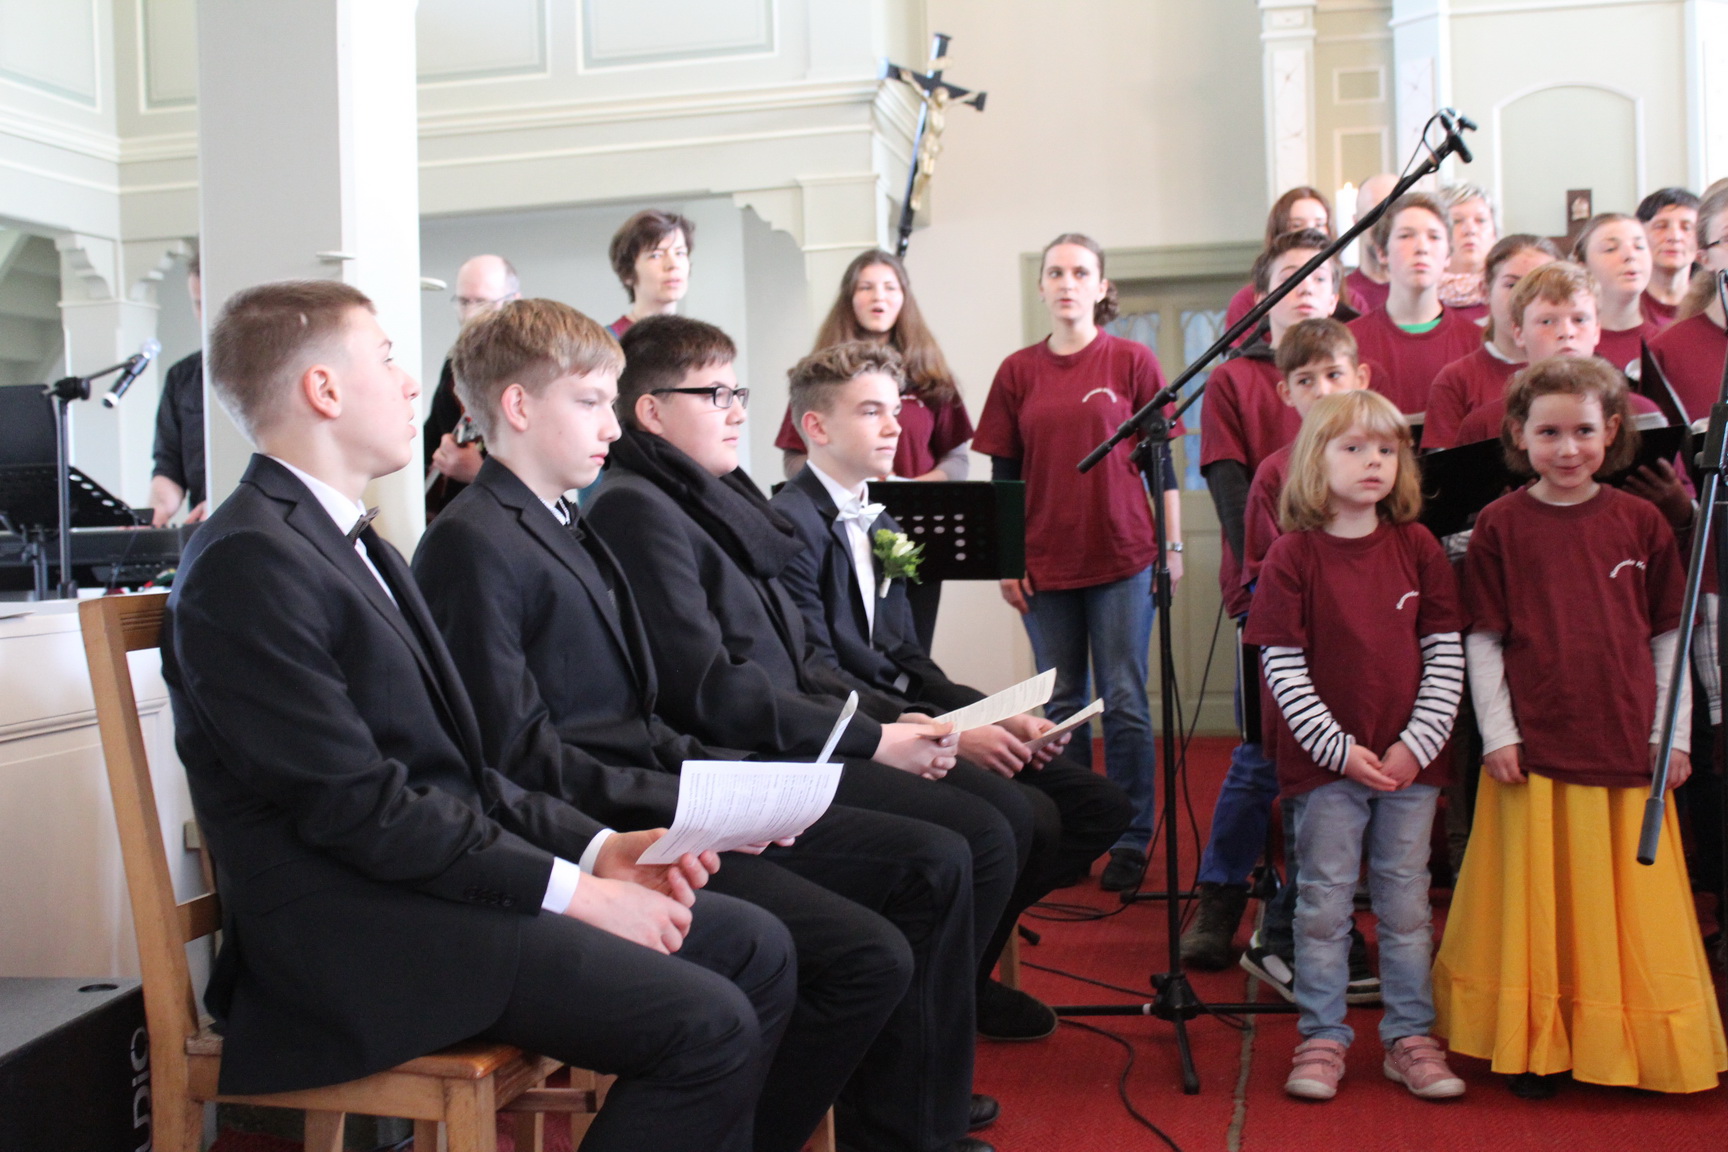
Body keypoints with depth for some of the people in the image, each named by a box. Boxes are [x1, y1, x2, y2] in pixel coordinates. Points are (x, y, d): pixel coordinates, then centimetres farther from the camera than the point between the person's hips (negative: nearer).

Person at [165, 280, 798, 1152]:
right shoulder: (248, 560, -14)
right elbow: (354, 804, -19)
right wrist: (569, 888, -16)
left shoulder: (345, 540, 17)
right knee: (707, 1026, -20)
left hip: (431, 875, 10)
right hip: (350, 930, -10)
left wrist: (597, 847, 2)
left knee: (756, 949, 3)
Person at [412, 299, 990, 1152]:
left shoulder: (568, 533, 19)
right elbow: (521, 758, -18)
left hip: (651, 802, 10)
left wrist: (736, 777, 3)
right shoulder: (473, 544, -11)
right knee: (871, 957, -21)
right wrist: (690, 802, -18)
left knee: (936, 863, 2)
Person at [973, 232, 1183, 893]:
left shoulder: (1132, 362, 2)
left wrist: (1173, 545, -1)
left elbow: (1161, 460, 3)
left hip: (1123, 558, -2)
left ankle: (1131, 840, 9)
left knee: (1125, 701, 0)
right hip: (1044, 562, 2)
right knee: (1062, 704, 9)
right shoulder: (1018, 372, 7)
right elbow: (1003, 474, 9)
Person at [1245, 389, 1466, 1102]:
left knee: (1406, 903, 10)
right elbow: (1282, 666, -8)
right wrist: (1339, 748, -13)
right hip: (1324, 763, -2)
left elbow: (1446, 654, 2)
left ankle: (1410, 1037, 22)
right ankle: (1322, 1037, 18)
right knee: (1323, 903, 6)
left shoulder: (1417, 547, 2)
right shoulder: (1292, 555, -6)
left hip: (1409, 762, 2)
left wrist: (1416, 744, -7)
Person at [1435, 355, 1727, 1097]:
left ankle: (1630, 1049, 24)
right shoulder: (1500, 525, 0)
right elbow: (1482, 640, 0)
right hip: (1533, 750, -2)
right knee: (1537, 903, 6)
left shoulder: (1640, 522, 4)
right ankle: (1536, 1049, 19)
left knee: (1631, 905, 9)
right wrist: (1497, 734, -6)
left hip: (1629, 750, 2)